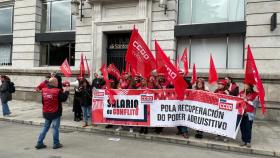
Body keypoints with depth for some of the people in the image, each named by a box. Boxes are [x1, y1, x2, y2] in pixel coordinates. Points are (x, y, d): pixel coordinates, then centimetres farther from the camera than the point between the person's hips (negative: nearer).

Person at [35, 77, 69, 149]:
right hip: (55, 113, -6)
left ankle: (39, 143, 18)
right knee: (55, 128, 5)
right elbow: (63, 99, -11)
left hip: (46, 113, 6)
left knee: (45, 127, 17)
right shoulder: (58, 91, -18)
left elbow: (42, 101, 11)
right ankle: (56, 144, 14)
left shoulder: (44, 90, 1)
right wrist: (66, 91, 1)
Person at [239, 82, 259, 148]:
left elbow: (255, 104, -7)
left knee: (248, 128, -2)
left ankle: (248, 141, 9)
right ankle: (244, 140, 16)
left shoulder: (255, 94, 0)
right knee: (242, 127, 5)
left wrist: (247, 100, -12)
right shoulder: (241, 93, 11)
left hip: (249, 114, -3)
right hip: (241, 113, 3)